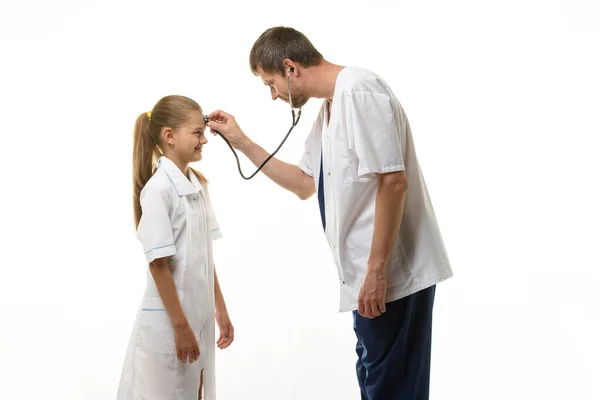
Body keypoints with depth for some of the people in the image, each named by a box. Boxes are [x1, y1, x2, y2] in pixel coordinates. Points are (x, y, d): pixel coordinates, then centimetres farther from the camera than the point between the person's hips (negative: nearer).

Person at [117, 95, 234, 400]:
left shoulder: (198, 185, 8)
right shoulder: (158, 189, -15)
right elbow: (159, 264, -17)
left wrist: (220, 309, 13)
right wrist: (180, 326, -17)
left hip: (198, 315, 7)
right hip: (167, 318, -7)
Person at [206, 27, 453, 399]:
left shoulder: (359, 91, -17)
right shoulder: (329, 106, 15)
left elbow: (393, 182, -23)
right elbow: (305, 183, 24)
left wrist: (377, 270, -23)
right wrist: (242, 142, 17)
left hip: (393, 270, -10)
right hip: (371, 270, 10)